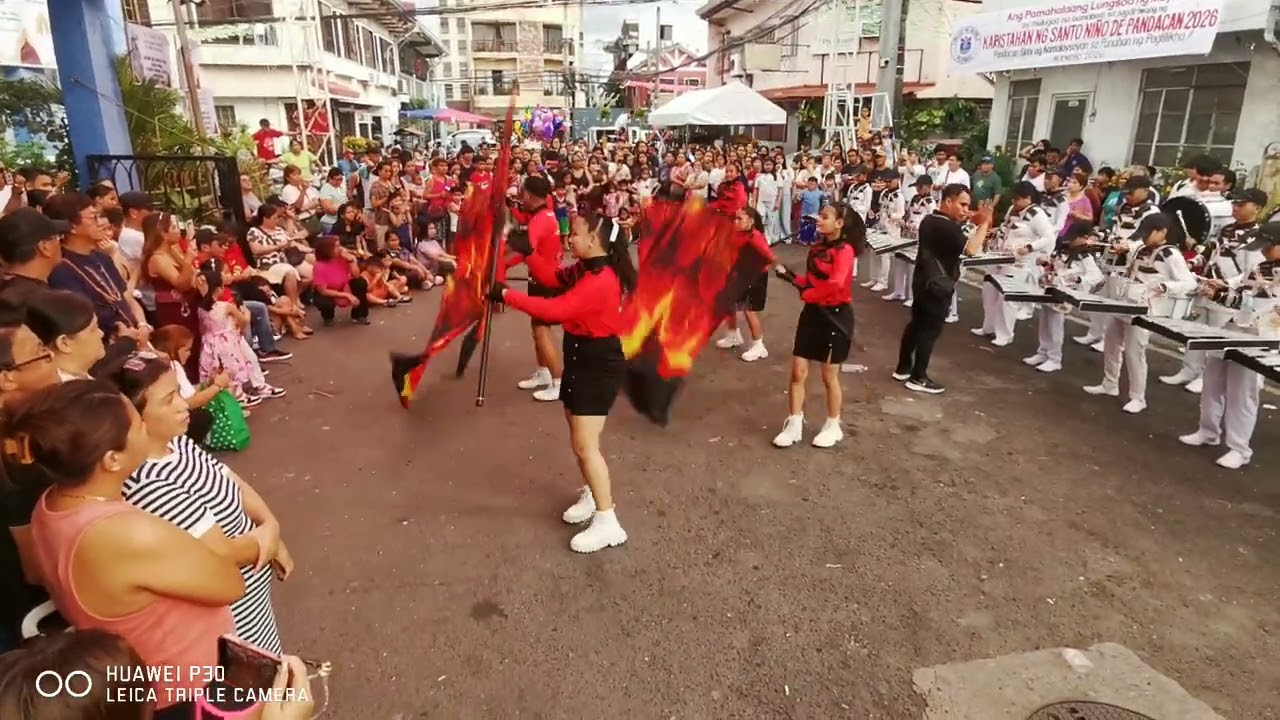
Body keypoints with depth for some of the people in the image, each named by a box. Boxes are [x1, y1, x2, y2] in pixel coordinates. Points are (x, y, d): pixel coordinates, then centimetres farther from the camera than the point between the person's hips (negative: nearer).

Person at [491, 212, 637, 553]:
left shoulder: (600, 281, -26)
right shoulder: (585, 269, 5)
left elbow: (555, 310, -32)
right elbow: (553, 278, 13)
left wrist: (508, 295, -26)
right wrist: (528, 252, 0)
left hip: (599, 365, -10)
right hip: (581, 358, 10)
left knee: (584, 444, -9)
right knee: (578, 436, 21)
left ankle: (607, 522, -1)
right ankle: (594, 495, 39)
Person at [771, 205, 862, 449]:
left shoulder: (844, 250, -16)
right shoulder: (817, 247, 10)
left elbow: (836, 284, -30)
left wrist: (806, 294, -18)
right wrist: (791, 277, -3)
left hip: (835, 316, -7)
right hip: (812, 313, 7)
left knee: (829, 376, 7)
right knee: (798, 372, 5)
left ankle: (833, 427, 26)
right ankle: (794, 424, 17)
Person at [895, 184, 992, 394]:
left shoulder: (930, 220, 9)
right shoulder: (947, 227, -21)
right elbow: (971, 249, -32)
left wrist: (974, 223, 9)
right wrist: (983, 224, -21)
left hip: (923, 281, 10)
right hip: (938, 286, -9)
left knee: (916, 324, 16)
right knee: (930, 330, -2)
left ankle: (903, 368, 24)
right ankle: (918, 378, 4)